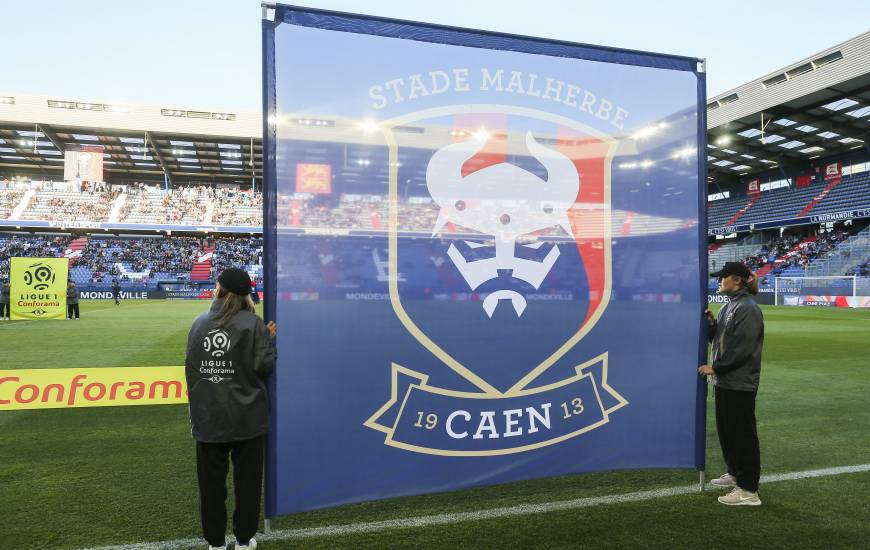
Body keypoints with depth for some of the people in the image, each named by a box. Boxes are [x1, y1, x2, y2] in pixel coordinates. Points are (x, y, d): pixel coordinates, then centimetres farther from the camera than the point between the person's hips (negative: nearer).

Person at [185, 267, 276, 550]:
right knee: (247, 479, 11)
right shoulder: (253, 323, -9)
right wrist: (269, 339, 4)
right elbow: (264, 367, -12)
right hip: (246, 416, -3)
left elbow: (191, 368, 8)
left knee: (211, 481, 14)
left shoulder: (199, 323, 3)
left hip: (208, 417, 3)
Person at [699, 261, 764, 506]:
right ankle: (735, 473, 35)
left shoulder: (747, 308, -17)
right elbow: (719, 338, 17)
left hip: (740, 383, -10)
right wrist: (711, 323, -1)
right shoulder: (730, 305, 14)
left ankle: (749, 490, 4)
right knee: (726, 429, 19)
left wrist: (716, 367, -16)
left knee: (742, 433, -4)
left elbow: (742, 349, -21)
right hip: (725, 380, 10)